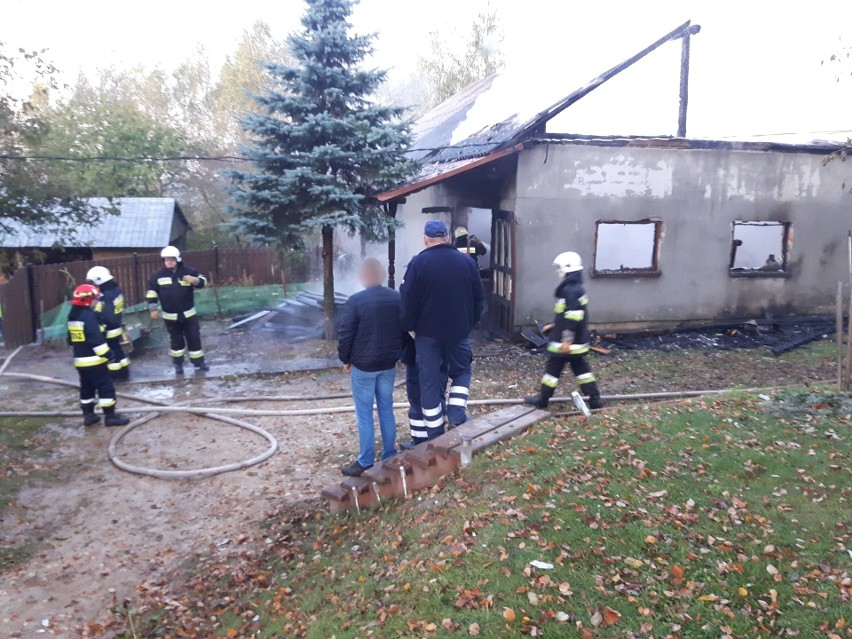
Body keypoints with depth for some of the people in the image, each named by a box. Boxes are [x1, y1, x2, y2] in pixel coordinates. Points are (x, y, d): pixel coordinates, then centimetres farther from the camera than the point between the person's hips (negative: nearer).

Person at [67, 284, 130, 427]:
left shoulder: (72, 316, 13)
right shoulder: (88, 315, -17)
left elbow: (71, 339, 21)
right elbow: (96, 338, -23)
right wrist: (106, 353, -19)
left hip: (79, 360, 9)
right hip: (94, 360, -9)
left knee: (86, 387, 18)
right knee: (106, 387, -3)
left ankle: (88, 415, 23)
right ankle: (110, 416, 0)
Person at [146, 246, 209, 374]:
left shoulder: (188, 271, -6)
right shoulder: (158, 275, -3)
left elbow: (203, 281, 0)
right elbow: (152, 292, 3)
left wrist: (194, 280, -23)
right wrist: (153, 309, -1)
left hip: (188, 314, 0)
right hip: (170, 316, 0)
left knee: (194, 338, 4)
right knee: (176, 340, 11)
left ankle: (199, 362, 17)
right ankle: (178, 363, 25)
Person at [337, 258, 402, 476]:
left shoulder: (356, 301, -14)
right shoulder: (397, 298, 2)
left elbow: (345, 334, -12)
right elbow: (405, 329, 9)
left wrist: (345, 359, 3)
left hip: (363, 365, -5)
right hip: (389, 364, 5)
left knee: (364, 414, 3)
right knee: (386, 410, 14)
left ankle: (365, 463, 10)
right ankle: (389, 456, 22)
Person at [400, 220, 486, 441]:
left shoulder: (418, 262, -8)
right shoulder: (467, 261, 2)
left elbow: (407, 300, -10)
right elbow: (479, 298, 7)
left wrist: (409, 328, 3)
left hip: (427, 332, -2)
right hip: (458, 330, 2)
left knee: (430, 380, 7)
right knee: (462, 371, 23)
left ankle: (434, 435, 11)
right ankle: (457, 414, 5)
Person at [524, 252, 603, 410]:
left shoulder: (570, 291, -21)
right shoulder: (575, 289, 12)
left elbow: (573, 318, -26)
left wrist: (567, 340, -25)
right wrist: (553, 326, 27)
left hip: (567, 342, -9)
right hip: (577, 341, 9)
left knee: (553, 368, 3)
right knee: (581, 369, 13)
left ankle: (542, 400, 16)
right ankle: (595, 400, 15)